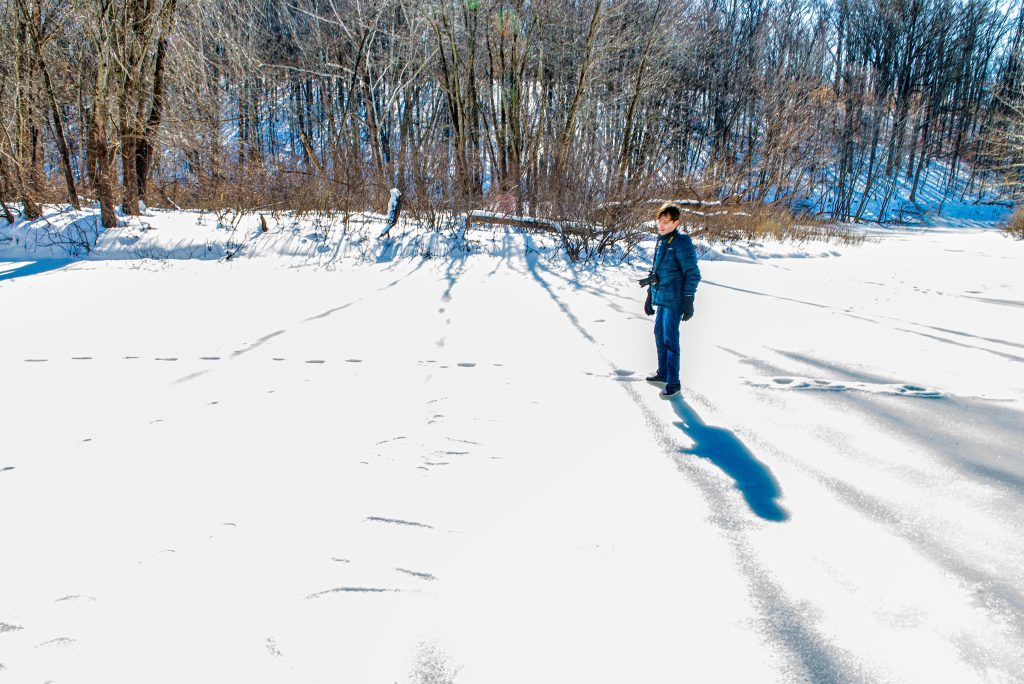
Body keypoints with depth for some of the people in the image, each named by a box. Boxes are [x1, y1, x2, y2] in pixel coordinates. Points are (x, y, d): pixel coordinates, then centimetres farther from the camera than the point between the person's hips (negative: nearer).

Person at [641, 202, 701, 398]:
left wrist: (688, 301, -17)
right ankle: (662, 373, 32)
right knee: (659, 334, 17)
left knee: (670, 339, -6)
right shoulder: (661, 241, 13)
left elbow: (693, 273, -14)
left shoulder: (681, 241, -13)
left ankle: (674, 382, 2)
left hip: (674, 299, -9)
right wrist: (650, 296, 23)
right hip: (661, 298, 9)